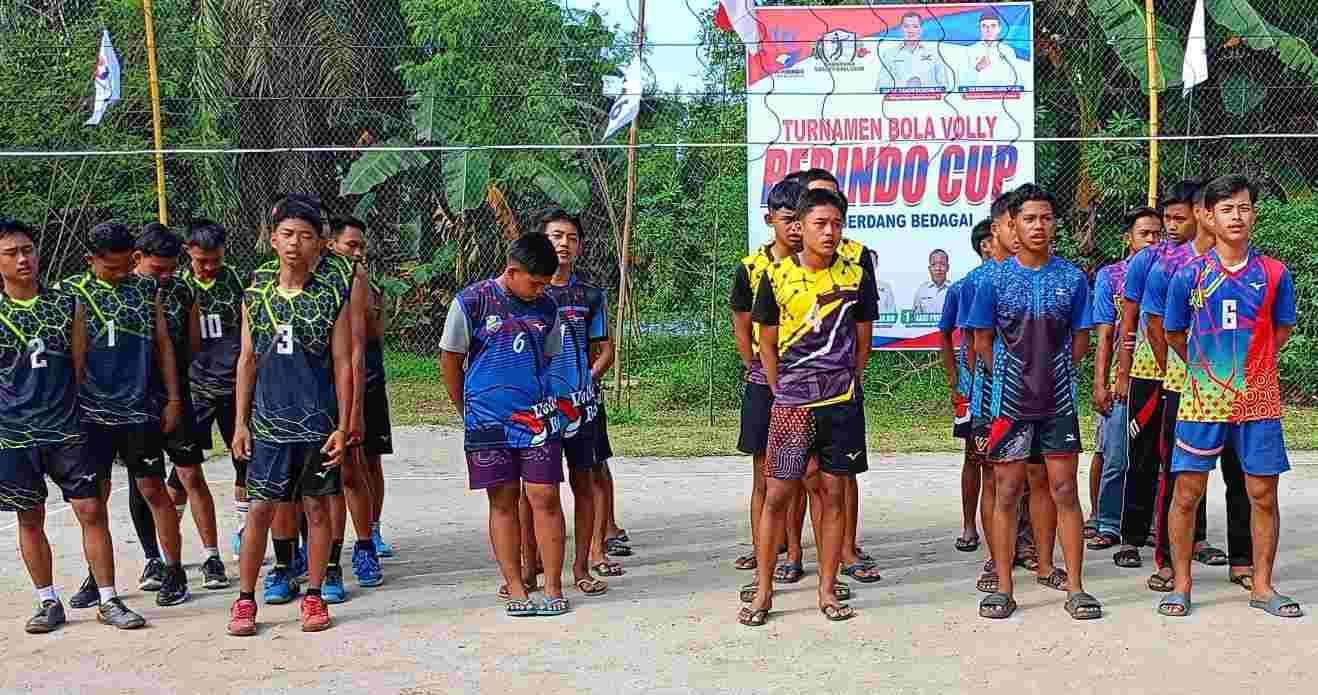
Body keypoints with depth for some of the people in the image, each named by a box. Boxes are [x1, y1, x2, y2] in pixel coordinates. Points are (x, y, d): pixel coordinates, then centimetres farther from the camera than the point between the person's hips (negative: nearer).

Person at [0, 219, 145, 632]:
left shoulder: (68, 306, 3)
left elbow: (80, 367, 7)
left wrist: (68, 410, 5)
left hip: (66, 429, 0)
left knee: (91, 510, -3)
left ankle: (108, 601, 6)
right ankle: (48, 603, 21)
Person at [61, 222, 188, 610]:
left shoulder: (146, 289, 5)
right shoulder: (70, 292, 2)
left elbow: (163, 344, 8)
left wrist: (173, 399, 4)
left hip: (140, 410, 0)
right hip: (92, 412, 0)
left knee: (153, 490, 3)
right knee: (94, 497, 8)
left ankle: (174, 571, 12)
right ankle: (97, 577, 21)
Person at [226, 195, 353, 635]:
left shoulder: (332, 298, -2)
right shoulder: (255, 297, 5)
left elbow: (343, 365, -1)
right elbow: (247, 361, 9)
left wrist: (342, 426, -5)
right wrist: (241, 422, 5)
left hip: (318, 424, -1)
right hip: (269, 422, 1)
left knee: (317, 507, 7)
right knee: (260, 509, 2)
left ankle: (314, 596, 18)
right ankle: (245, 600, 13)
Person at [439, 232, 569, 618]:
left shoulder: (547, 308, 5)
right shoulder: (471, 303, -5)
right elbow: (450, 361, 3)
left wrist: (539, 402, 14)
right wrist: (469, 411, 10)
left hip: (537, 418, 2)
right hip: (489, 422, -2)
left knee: (545, 498, -2)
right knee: (503, 501, 4)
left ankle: (553, 588, 6)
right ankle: (515, 589, 13)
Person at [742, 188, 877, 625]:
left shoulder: (856, 274, 2)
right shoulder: (777, 276, -1)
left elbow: (861, 339, 10)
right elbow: (766, 343, 6)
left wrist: (845, 386, 7)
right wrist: (782, 393, 3)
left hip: (842, 404, 1)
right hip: (790, 404, -1)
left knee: (833, 493, 6)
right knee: (777, 494, -1)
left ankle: (827, 591, 16)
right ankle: (763, 592, 10)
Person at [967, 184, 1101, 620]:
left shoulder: (1072, 278, 1)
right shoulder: (995, 280, -2)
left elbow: (1080, 342, 7)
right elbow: (983, 342, 4)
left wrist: (1051, 373, 4)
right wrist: (1012, 376, 3)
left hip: (1058, 401, 1)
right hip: (1010, 401, 0)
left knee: (1064, 490, 2)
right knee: (1007, 492, 4)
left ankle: (1074, 587, 10)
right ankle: (1003, 587, 12)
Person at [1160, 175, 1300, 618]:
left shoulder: (1274, 273, 1)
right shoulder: (1189, 275, -2)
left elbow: (1282, 329, 14)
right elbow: (1174, 333, 9)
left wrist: (1250, 363, 11)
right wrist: (1204, 367, 9)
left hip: (1259, 400, 1)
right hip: (1203, 399, -1)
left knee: (1263, 494, 5)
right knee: (1187, 493, 0)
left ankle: (1262, 586, 18)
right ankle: (1182, 585, 13)